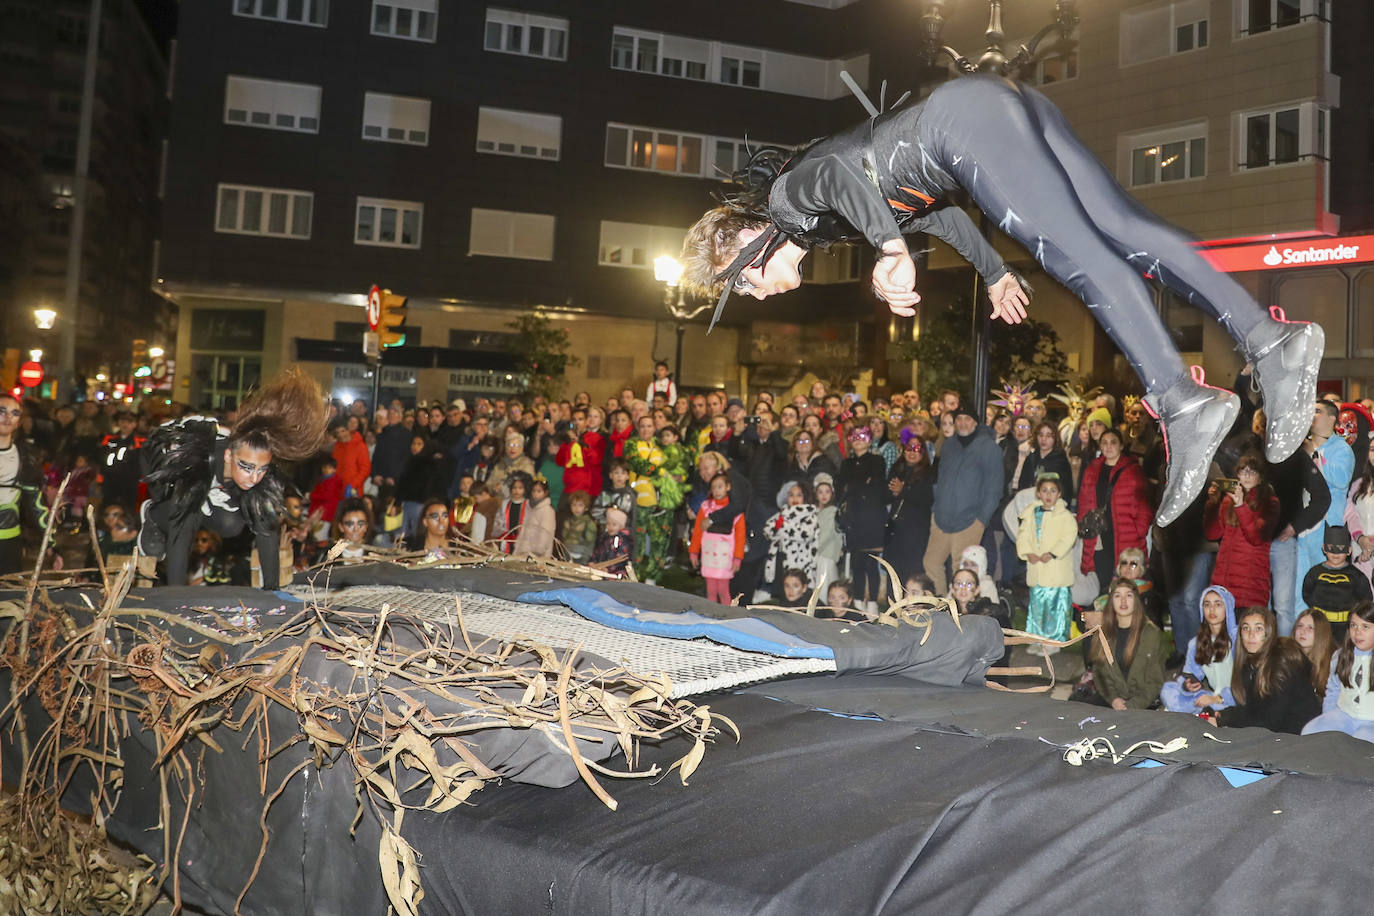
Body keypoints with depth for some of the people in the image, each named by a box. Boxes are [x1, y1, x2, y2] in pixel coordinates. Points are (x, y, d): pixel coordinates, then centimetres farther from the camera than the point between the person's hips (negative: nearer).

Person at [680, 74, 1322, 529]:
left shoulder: (787, 193, 4)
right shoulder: (830, 221, 28)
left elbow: (836, 170, -20)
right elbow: (932, 212, 37)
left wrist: (891, 252, -31)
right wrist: (995, 274, 42)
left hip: (963, 115, -8)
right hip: (1010, 105, 8)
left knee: (1078, 254, -20)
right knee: (1127, 232, -8)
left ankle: (1180, 400, -30)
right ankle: (1270, 339, -19)